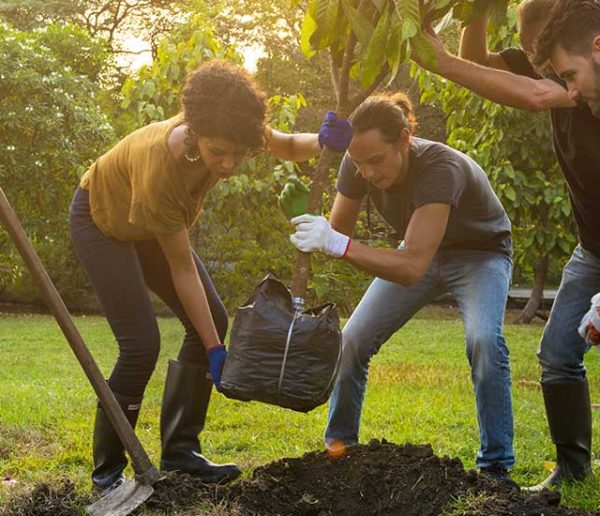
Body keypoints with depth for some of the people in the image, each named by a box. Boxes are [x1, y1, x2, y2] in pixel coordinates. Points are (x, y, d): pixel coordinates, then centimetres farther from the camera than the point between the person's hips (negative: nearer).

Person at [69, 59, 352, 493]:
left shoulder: (226, 134, -27)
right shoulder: (160, 167, -42)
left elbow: (287, 147, -5)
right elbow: (182, 269, -32)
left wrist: (323, 142, -30)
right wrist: (214, 352, -28)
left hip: (151, 226, 7)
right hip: (103, 220, -7)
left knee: (213, 321, -3)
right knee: (141, 345, -18)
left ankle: (180, 452, 5)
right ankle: (107, 469, -3)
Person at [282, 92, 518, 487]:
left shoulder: (440, 169, -40)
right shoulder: (357, 166, -23)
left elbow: (412, 268, -47)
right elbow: (337, 232, -8)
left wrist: (339, 244, -54)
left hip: (481, 252, -5)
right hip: (421, 250, 5)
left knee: (484, 340, -31)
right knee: (353, 340, -5)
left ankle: (497, 467, -18)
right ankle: (339, 445, 14)